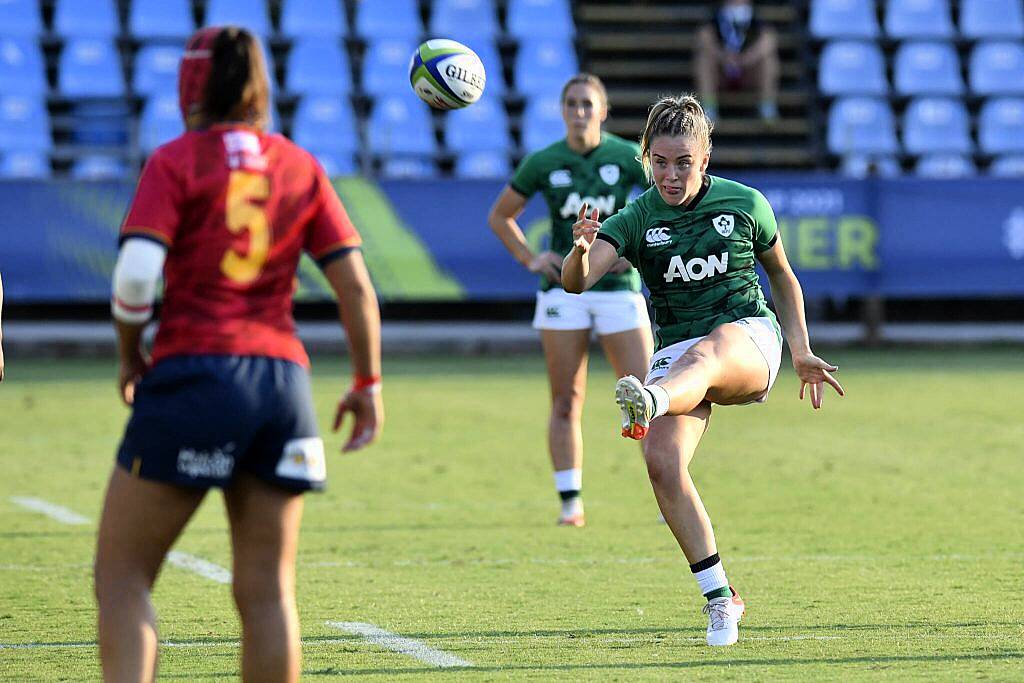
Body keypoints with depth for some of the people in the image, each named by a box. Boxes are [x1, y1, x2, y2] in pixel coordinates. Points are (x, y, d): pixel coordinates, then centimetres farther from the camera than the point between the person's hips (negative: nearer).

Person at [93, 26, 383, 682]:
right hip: (283, 381, 4)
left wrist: (130, 357, 4)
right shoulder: (302, 168, 11)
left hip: (191, 375, -4)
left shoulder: (175, 162, -1)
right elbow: (356, 287, 7)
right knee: (268, 590, 7)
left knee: (122, 576, 2)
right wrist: (368, 383, 14)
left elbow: (135, 278, -12)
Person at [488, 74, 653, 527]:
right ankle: (571, 503, 4)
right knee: (566, 403, -2)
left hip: (619, 289, -1)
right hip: (564, 290, 1)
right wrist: (530, 259, 0)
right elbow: (500, 217, 14)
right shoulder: (542, 163, 1)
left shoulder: (628, 157, -2)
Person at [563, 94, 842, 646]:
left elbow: (782, 276, 19)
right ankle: (719, 599, -13)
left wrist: (802, 355, 14)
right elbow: (575, 282, -11)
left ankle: (647, 402, -77)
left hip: (748, 337, -2)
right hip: (676, 349, 2)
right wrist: (581, 250, -34)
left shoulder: (744, 204, 5)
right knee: (662, 462, -23)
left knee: (703, 353, -40)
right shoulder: (637, 220, 3)